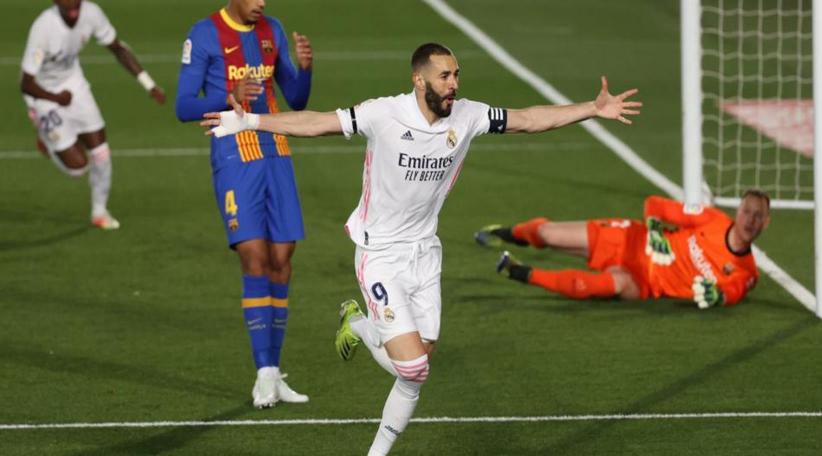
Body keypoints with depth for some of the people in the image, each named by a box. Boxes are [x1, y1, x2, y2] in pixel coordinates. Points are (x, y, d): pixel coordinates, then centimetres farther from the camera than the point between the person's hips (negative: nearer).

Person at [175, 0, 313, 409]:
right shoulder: (205, 36, -6)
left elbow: (297, 102, 16)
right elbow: (184, 107, -8)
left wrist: (304, 67, -5)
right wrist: (230, 99, -26)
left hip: (276, 157, 6)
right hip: (234, 161, -6)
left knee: (281, 259, 2)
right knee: (254, 258, -14)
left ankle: (273, 374, 8)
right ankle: (264, 375, -12)